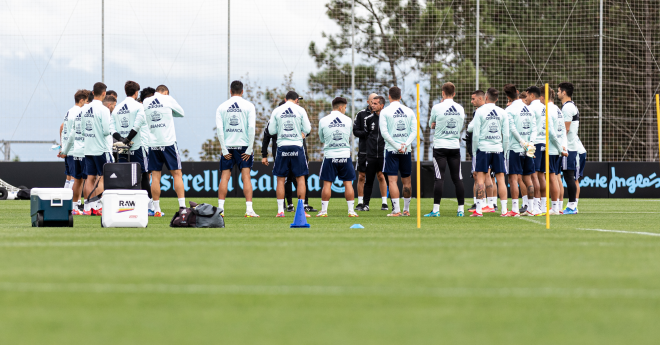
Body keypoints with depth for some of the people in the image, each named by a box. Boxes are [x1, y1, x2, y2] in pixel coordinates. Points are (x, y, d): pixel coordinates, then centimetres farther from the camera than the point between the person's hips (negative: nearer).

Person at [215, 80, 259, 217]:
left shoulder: (222, 107, 3)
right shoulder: (248, 106, 0)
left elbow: (219, 129, -4)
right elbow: (251, 128, -7)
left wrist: (224, 150, -2)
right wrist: (249, 149, -4)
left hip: (228, 146, 1)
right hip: (244, 146, -1)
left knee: (224, 177, 4)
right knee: (246, 176, -1)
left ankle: (220, 209, 0)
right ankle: (249, 210, -8)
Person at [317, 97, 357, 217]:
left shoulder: (323, 120, -1)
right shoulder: (348, 120, 1)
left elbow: (322, 139, 10)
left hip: (329, 156, 0)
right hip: (345, 155, 1)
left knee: (327, 183, 4)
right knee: (348, 183, 6)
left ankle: (324, 210, 3)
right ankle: (351, 210, 5)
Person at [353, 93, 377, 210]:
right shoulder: (361, 114, 4)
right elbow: (355, 131, 2)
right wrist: (366, 133, -15)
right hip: (364, 150, 0)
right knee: (361, 176, 3)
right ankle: (360, 203, 10)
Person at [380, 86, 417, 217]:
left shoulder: (385, 112, -3)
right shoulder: (409, 111, 7)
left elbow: (384, 132, -9)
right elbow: (414, 131, 0)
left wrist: (397, 146, -9)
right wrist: (405, 145, -6)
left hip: (391, 150, -3)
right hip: (406, 151, 3)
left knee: (392, 180, -5)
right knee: (406, 181, 12)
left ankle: (396, 210, -13)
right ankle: (406, 209, 19)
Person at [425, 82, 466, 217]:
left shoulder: (437, 107, -8)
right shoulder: (460, 108, 4)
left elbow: (431, 124, 8)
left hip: (440, 146, -3)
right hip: (455, 146, 3)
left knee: (439, 178, -7)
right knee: (457, 178, 5)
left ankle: (436, 210, -11)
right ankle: (461, 209, 5)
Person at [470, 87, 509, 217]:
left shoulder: (480, 111, -4)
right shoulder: (502, 113, 5)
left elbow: (476, 134, -5)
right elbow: (506, 135, 5)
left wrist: (474, 151, 2)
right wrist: (504, 150, 14)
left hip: (483, 148, -3)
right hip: (498, 148, 3)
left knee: (480, 178, -1)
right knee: (500, 178, 4)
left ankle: (479, 210, -5)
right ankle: (504, 210, 0)